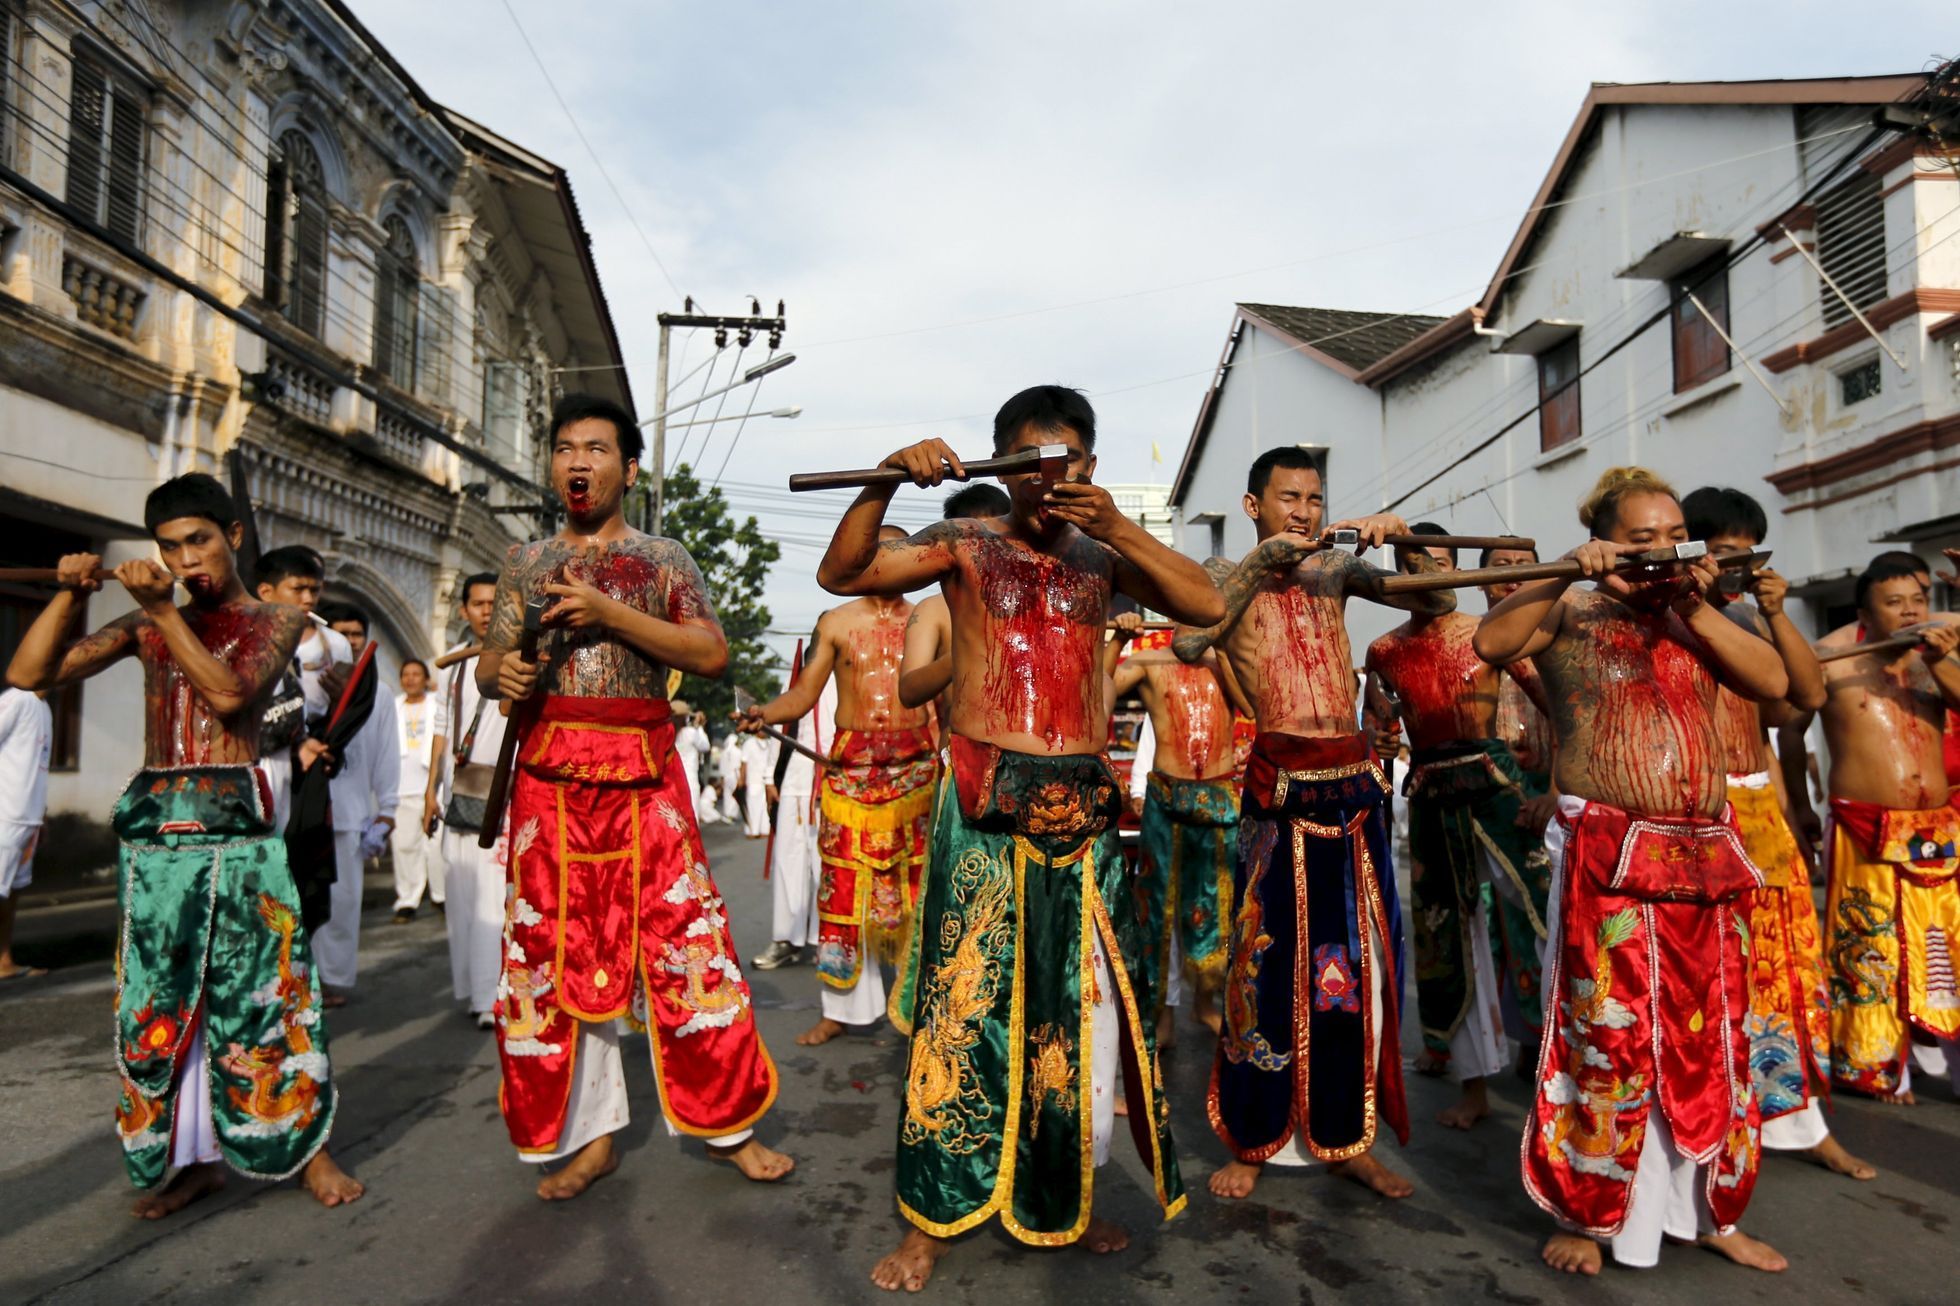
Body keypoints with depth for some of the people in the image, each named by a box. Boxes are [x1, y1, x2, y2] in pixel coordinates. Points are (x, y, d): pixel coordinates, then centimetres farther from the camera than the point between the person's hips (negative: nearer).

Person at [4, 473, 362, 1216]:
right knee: (158, 996, 6)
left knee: (262, 987, -3)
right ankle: (192, 1157, 18)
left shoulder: (274, 621, 5)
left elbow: (230, 693, -12)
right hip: (151, 824, 4)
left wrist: (163, 611, -15)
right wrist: (69, 595, -7)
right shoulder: (144, 626, 12)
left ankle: (306, 1147, 8)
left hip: (235, 822, -3)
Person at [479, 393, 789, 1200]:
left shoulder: (662, 558, 7)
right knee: (556, 953, 5)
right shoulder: (526, 563, 15)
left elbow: (712, 654, -5)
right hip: (548, 778, 3)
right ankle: (591, 1135, 19)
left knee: (683, 942, -2)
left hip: (644, 775, -2)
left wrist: (610, 614, -13)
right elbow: (489, 664, 11)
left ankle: (727, 1123, 13)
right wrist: (500, 673, -13)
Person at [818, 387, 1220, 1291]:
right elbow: (841, 574, -6)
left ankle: (1065, 1197, 30)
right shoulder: (965, 543, 4)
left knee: (1083, 1005, 11)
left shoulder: (1101, 556, 11)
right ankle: (933, 1218, 13)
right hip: (986, 806, -3)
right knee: (964, 1003, 0)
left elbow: (1206, 605, -1)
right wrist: (886, 482, -21)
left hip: (1083, 808, 3)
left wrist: (1118, 528, -12)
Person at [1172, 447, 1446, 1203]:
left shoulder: (1335, 570, 13)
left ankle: (1347, 1139, 25)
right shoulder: (1229, 579, 2)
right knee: (1270, 965, 1)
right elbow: (1186, 643, -19)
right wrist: (1262, 561, -17)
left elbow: (1438, 603, 10)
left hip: (1356, 785, 4)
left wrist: (1404, 544, -6)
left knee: (1356, 968, 10)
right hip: (1282, 787, -4)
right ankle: (1252, 1140, 18)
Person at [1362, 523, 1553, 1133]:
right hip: (1432, 795, 2)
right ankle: (1474, 1082, 19)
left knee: (1524, 916, -5)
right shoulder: (1384, 651, 6)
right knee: (1449, 932, 7)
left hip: (1494, 780, -2)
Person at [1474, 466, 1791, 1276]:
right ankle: (1585, 1214, 14)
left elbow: (1774, 683, 4)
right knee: (1606, 1040, -1)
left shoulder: (1697, 621, 17)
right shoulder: (1571, 614, 1)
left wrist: (1697, 609, -4)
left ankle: (1708, 1211, 29)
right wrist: (1566, 576, -20)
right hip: (1607, 858, -6)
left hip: (1705, 859, 6)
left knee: (1711, 1040, 13)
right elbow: (1490, 642, -16)